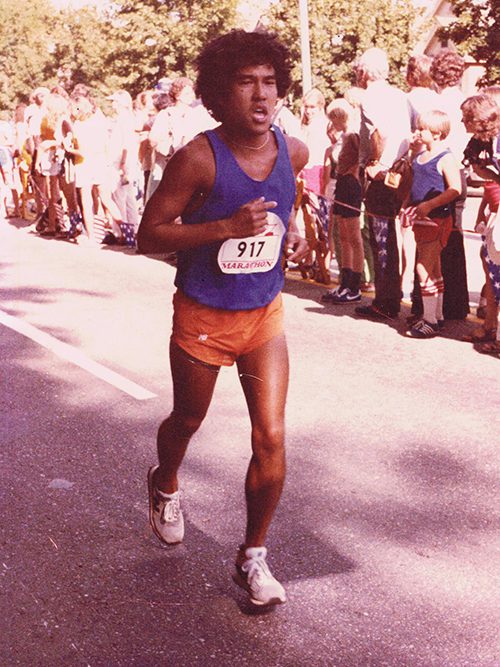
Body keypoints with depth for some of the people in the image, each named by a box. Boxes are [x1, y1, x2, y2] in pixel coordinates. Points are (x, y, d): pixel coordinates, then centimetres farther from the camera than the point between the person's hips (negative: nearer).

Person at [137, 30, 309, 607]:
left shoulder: (293, 152, -5)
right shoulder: (198, 159, -21)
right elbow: (149, 236, -19)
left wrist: (292, 230, 3)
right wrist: (228, 227, -29)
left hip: (265, 315, 3)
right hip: (202, 318, -3)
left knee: (271, 438, -4)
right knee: (188, 420, 19)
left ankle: (252, 557, 16)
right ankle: (164, 486, 55)